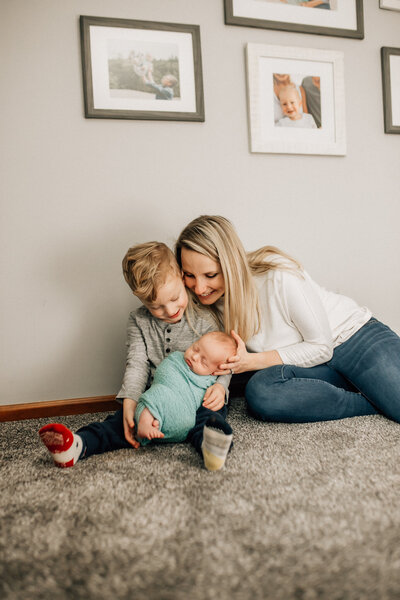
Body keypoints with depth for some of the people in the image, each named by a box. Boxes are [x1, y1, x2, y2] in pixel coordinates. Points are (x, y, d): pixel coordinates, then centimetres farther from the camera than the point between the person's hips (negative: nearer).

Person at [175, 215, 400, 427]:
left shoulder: (280, 275, -23)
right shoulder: (209, 298, -8)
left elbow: (321, 347, -17)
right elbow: (226, 363, 1)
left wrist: (252, 361, -24)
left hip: (353, 337, -4)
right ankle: (375, 401, -14)